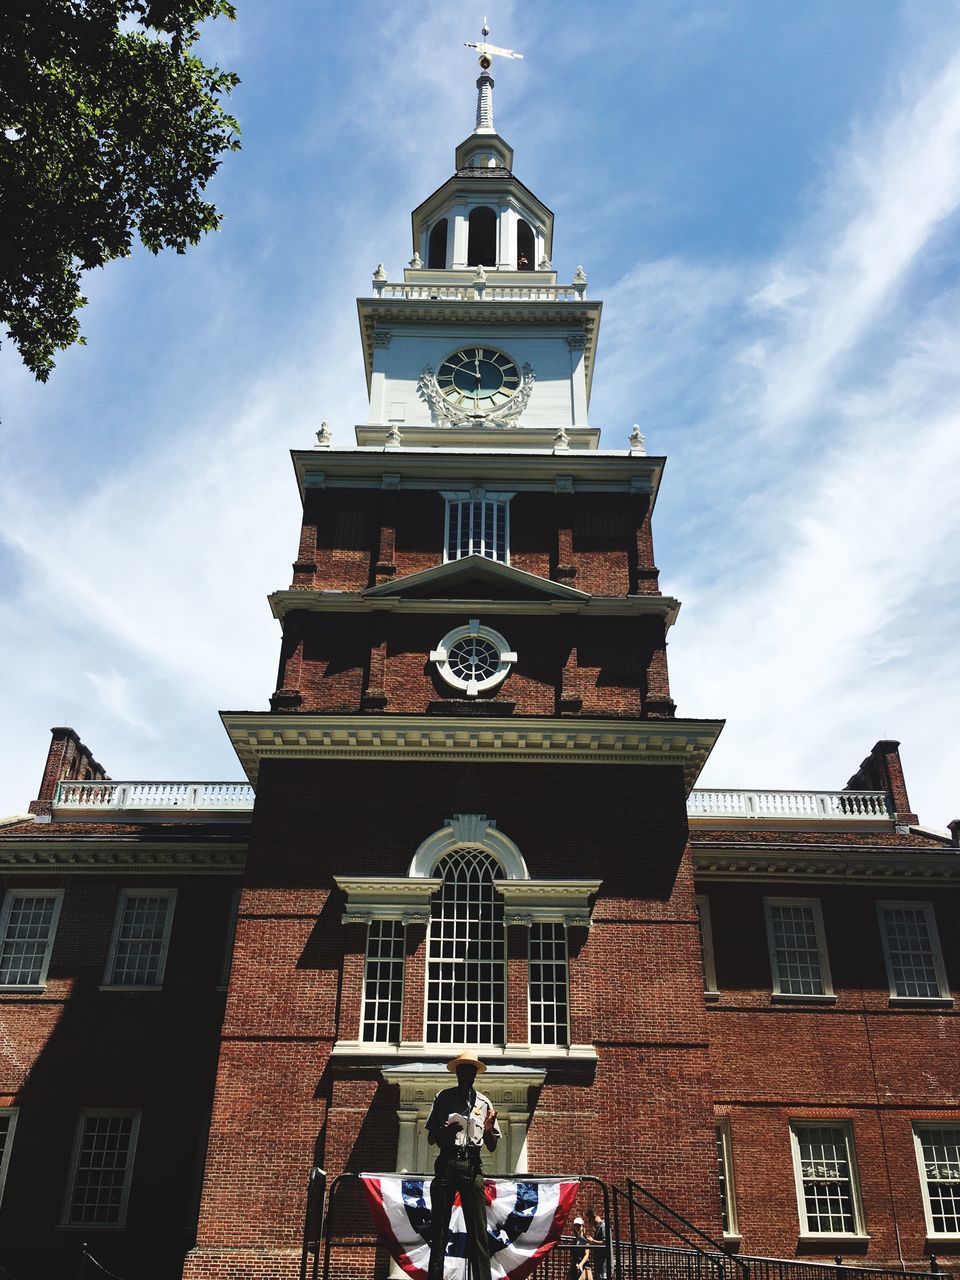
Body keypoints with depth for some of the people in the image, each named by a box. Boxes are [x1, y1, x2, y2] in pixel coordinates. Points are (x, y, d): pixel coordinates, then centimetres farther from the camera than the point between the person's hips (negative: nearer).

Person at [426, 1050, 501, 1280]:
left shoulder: (484, 1103, 13)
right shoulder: (443, 1097, 10)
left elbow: (492, 1147, 16)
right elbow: (431, 1138, 11)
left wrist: (489, 1129, -5)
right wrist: (444, 1131, -11)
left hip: (472, 1166, 0)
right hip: (446, 1163, 0)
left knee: (478, 1231, -6)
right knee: (439, 1228, -2)